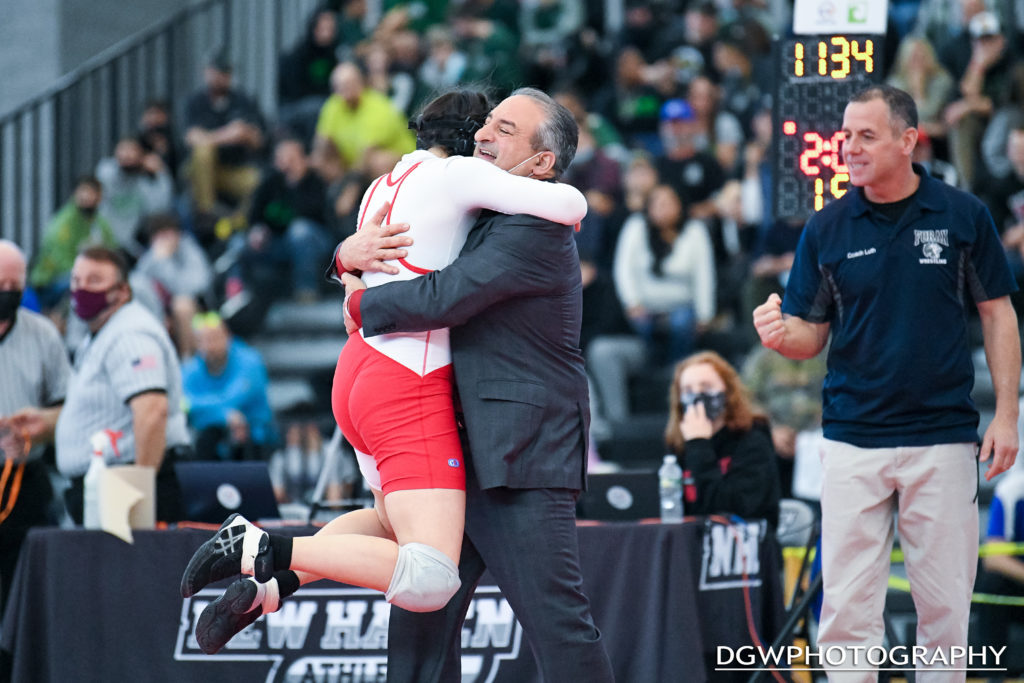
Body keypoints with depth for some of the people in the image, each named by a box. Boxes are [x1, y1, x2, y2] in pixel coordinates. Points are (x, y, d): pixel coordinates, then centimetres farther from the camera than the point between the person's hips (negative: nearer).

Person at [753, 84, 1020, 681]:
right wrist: (781, 334, -17)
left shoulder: (963, 215, 0)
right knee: (848, 607, -1)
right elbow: (812, 335, 6)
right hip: (853, 444, 1)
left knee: (945, 605, 5)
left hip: (944, 440, -1)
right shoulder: (826, 229, 3)